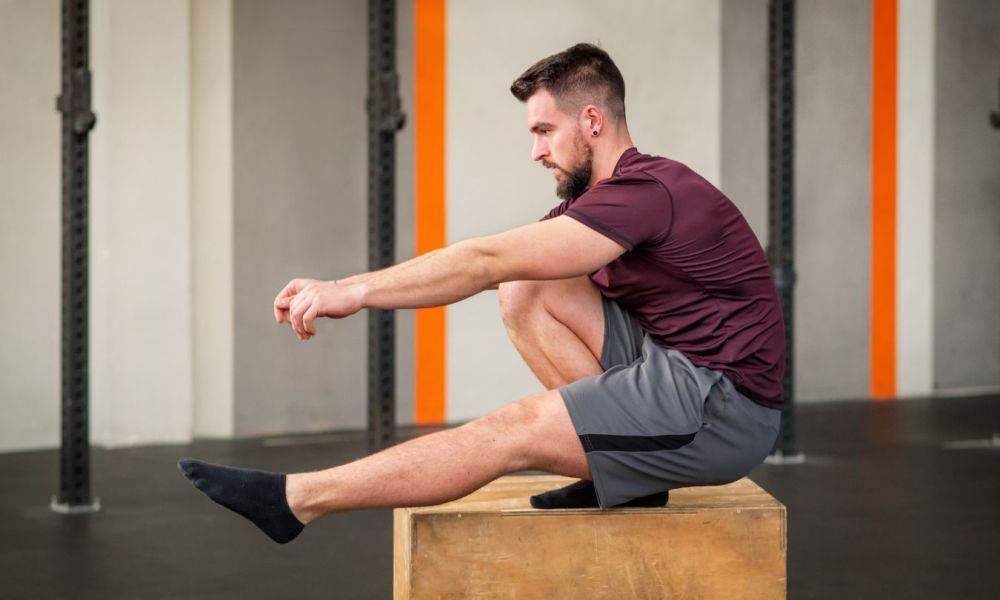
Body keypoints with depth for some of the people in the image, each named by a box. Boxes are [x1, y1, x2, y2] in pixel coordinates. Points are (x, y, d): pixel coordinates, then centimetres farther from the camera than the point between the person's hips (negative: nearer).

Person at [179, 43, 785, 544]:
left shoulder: (646, 192, -18)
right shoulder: (601, 195, 13)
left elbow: (487, 261, -22)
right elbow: (496, 269, 8)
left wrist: (355, 290, -19)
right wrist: (352, 291, -1)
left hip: (725, 408, -9)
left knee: (513, 430, -17)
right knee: (523, 293, 2)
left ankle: (295, 499, -11)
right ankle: (628, 470, 1)